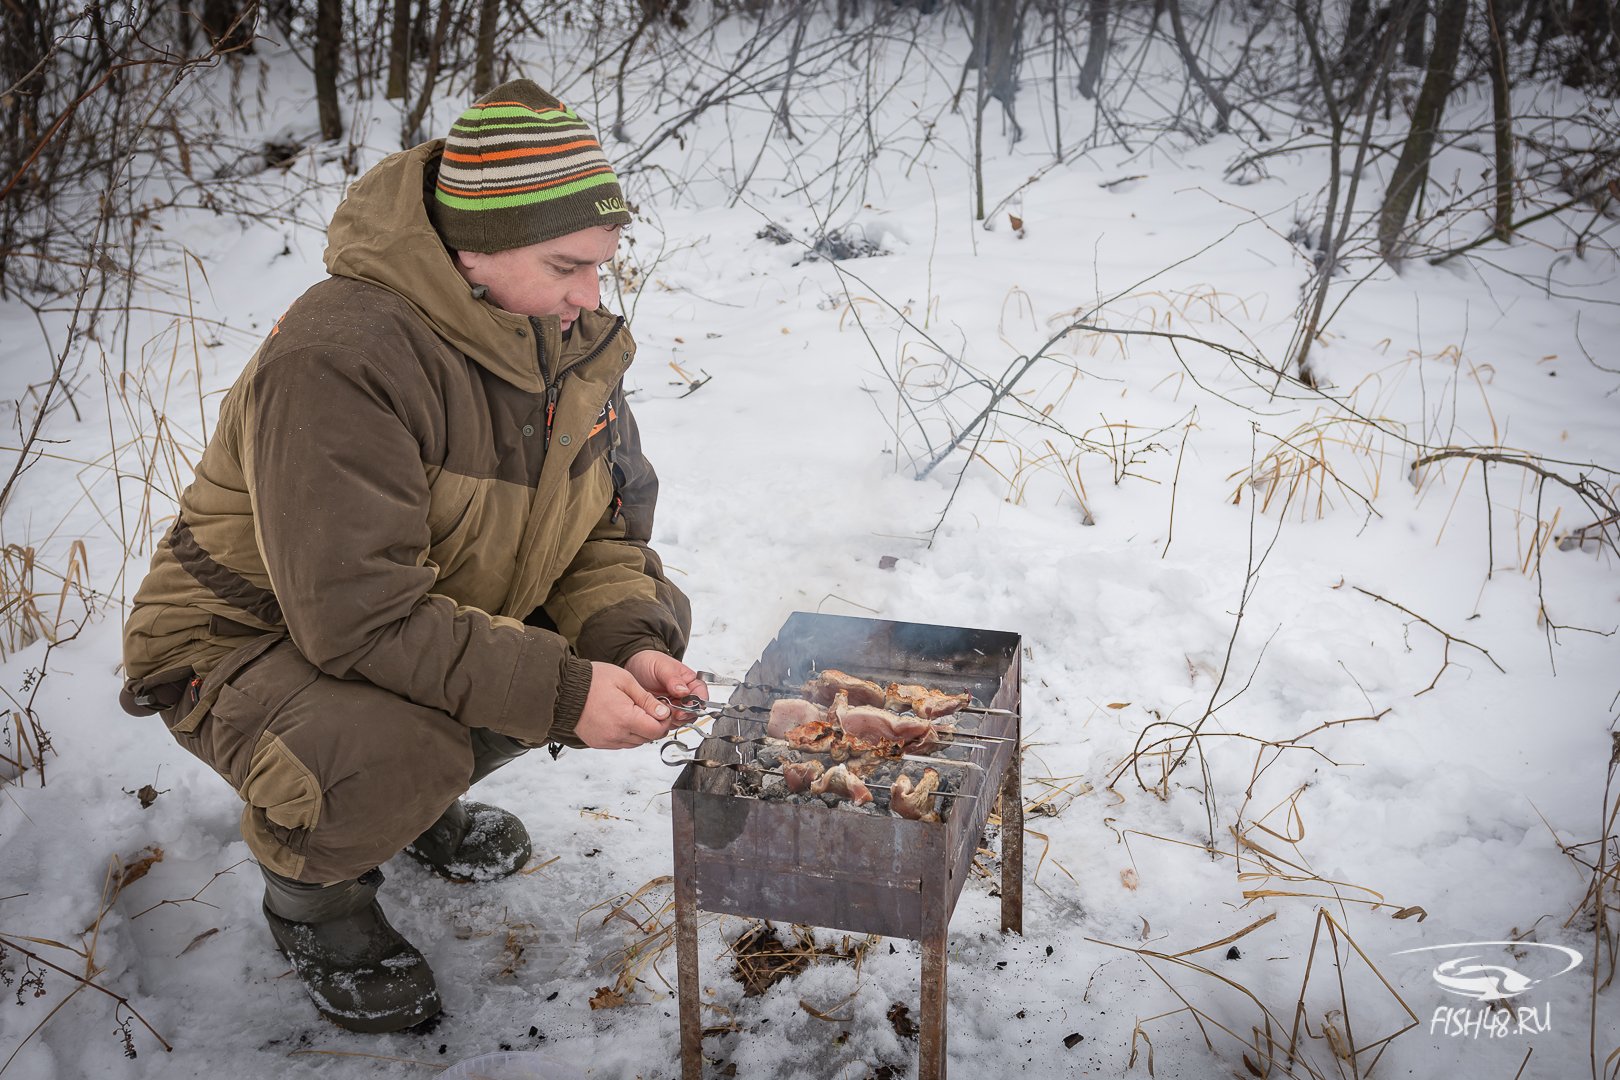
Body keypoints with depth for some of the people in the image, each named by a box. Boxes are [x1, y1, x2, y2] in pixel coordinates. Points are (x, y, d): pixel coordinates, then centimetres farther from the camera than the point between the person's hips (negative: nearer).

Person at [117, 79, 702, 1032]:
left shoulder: (574, 339, -6)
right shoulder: (338, 359, -32)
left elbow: (608, 526, -1)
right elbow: (360, 616, -36)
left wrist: (630, 644, -21)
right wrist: (559, 692, -36)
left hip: (451, 615, 8)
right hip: (253, 645, -7)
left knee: (651, 619, -2)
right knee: (389, 755, -37)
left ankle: (427, 792, 15)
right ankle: (310, 891, 1)